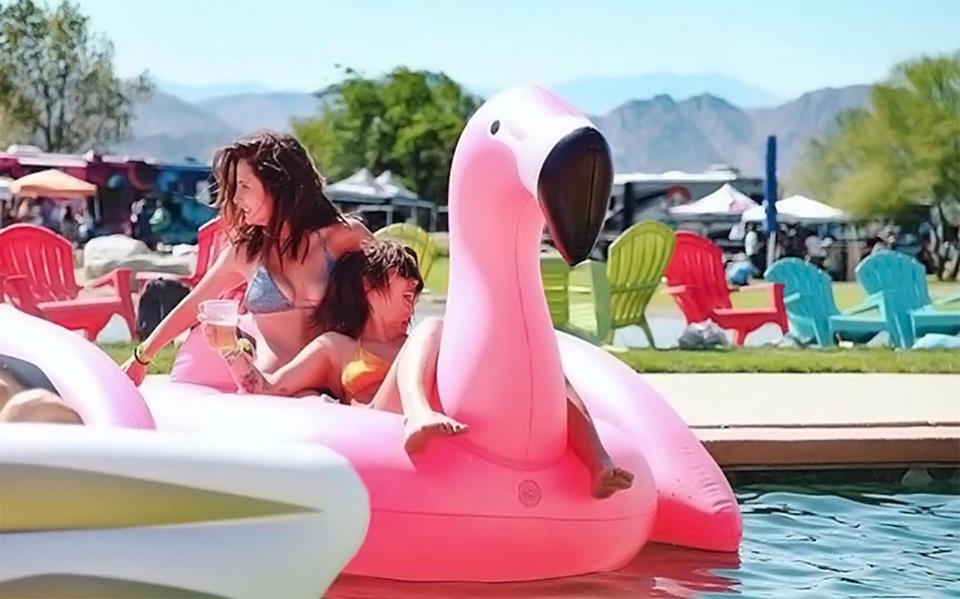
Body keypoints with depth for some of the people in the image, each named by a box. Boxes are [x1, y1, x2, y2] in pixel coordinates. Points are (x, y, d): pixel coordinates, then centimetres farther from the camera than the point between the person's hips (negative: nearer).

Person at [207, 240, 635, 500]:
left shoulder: (421, 342, 38)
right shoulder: (335, 347, 27)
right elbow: (268, 390, 15)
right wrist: (230, 349, 3)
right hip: (383, 433, -4)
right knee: (434, 329, -20)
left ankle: (597, 465, -44)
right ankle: (420, 415, -53)